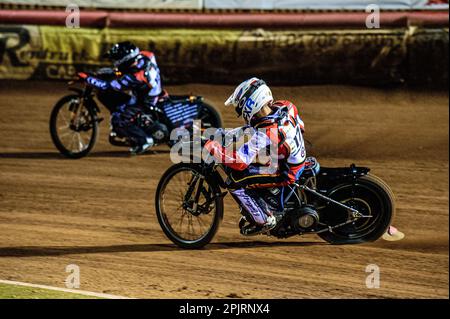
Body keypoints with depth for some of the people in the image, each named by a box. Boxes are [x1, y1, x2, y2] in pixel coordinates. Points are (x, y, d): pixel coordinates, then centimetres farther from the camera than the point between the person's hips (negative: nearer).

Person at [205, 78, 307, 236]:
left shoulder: (264, 134, -31)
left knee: (234, 181, -9)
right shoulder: (285, 107, -9)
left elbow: (240, 161, -32)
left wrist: (213, 147, -20)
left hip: (286, 174, -9)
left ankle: (264, 220, 4)